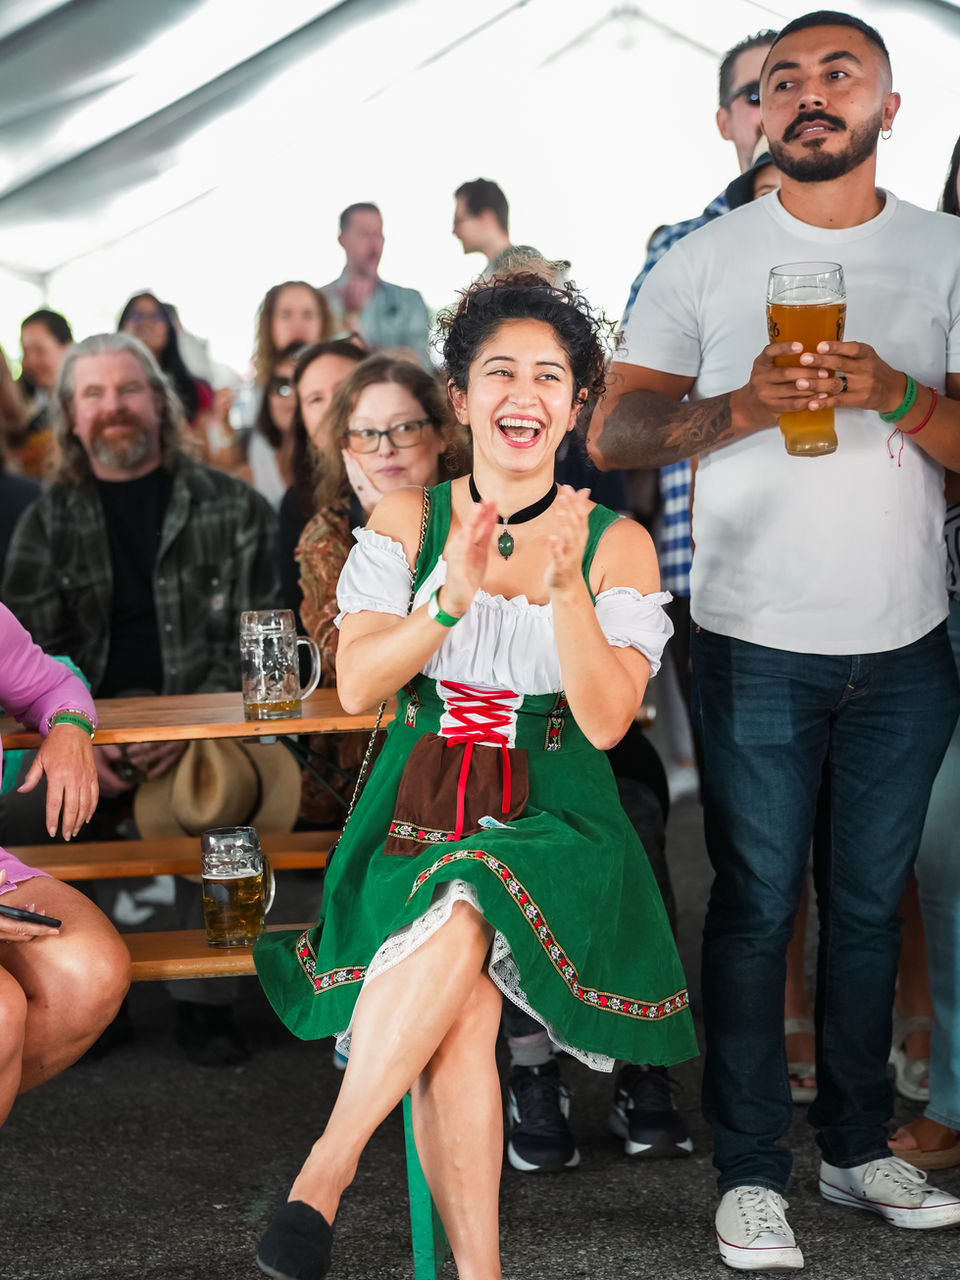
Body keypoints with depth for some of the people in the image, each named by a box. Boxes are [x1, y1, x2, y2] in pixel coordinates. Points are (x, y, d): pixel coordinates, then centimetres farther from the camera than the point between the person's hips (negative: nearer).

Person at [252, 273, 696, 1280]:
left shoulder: (619, 544, 5)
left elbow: (606, 720, -5)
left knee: (459, 917, -35)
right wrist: (451, 597, -17)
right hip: (421, 812, 1)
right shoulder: (408, 519, 8)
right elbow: (356, 685, -1)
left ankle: (323, 1173, -26)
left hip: (554, 821, -1)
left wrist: (565, 589, -19)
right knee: (460, 1011, -29)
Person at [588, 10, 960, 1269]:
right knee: (757, 906, 2)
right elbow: (614, 432, -3)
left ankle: (859, 1142, 27)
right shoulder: (704, 261, 2)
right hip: (757, 646, -2)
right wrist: (740, 406, -20)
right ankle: (752, 1172, 13)